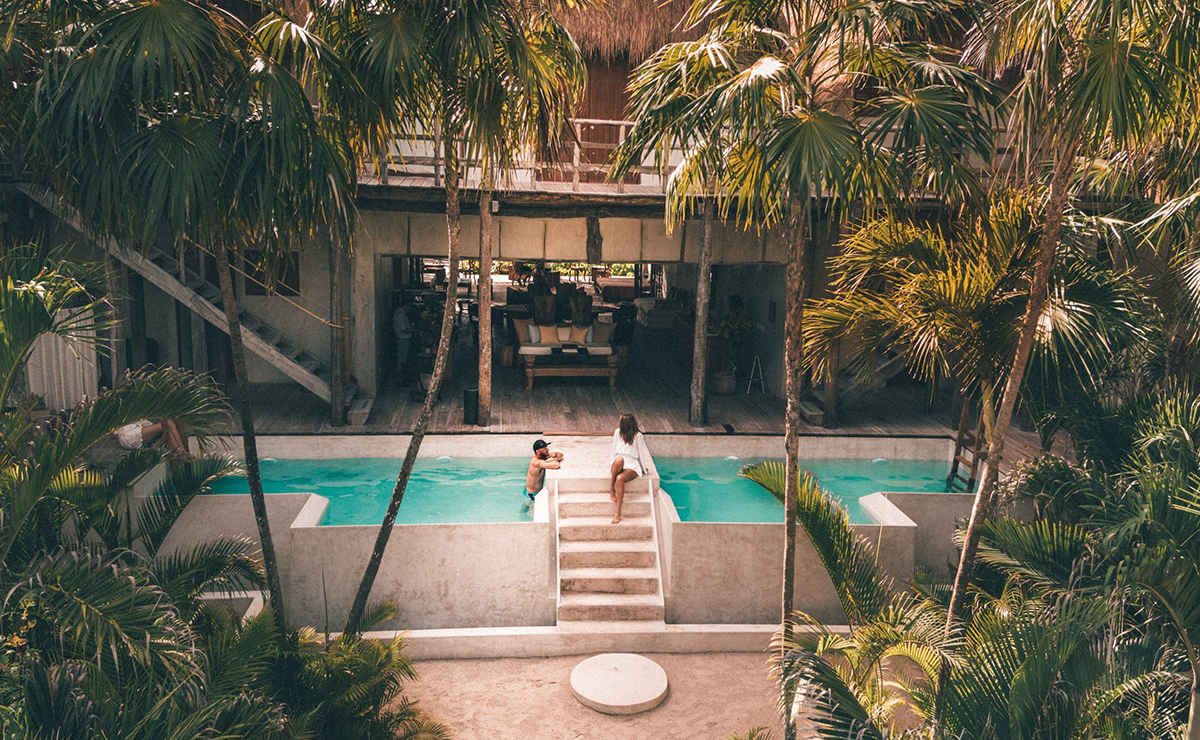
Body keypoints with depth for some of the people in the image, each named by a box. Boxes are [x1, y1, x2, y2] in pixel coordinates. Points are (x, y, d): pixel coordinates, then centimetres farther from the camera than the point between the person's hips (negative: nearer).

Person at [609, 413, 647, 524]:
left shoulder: (637, 435, -3)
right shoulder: (618, 432, 9)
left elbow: (641, 453, 4)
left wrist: (643, 468, 12)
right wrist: (612, 463, 20)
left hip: (632, 465, -3)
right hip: (618, 465, 3)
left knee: (620, 478, -37)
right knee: (619, 459, -38)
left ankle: (617, 513, -40)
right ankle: (611, 488, -26)